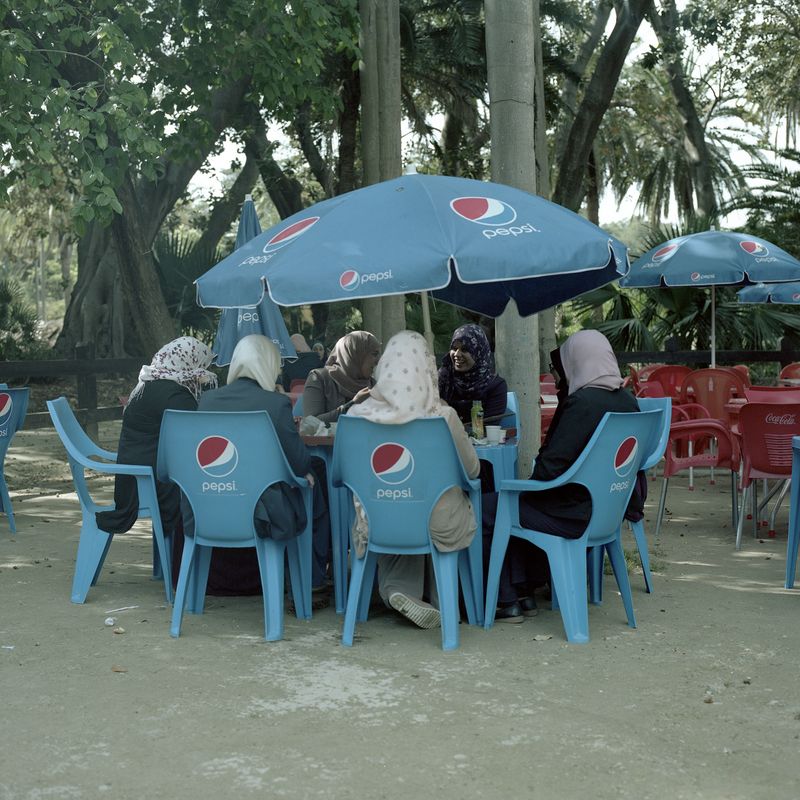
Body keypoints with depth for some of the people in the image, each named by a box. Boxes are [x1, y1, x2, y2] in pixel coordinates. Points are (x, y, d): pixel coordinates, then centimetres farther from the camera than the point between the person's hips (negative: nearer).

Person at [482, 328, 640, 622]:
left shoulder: (582, 403, -23)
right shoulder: (627, 401, 4)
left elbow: (550, 467, -21)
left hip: (575, 515, -9)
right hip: (610, 508, 9)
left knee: (486, 509, 4)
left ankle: (507, 601, 12)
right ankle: (524, 592, 26)